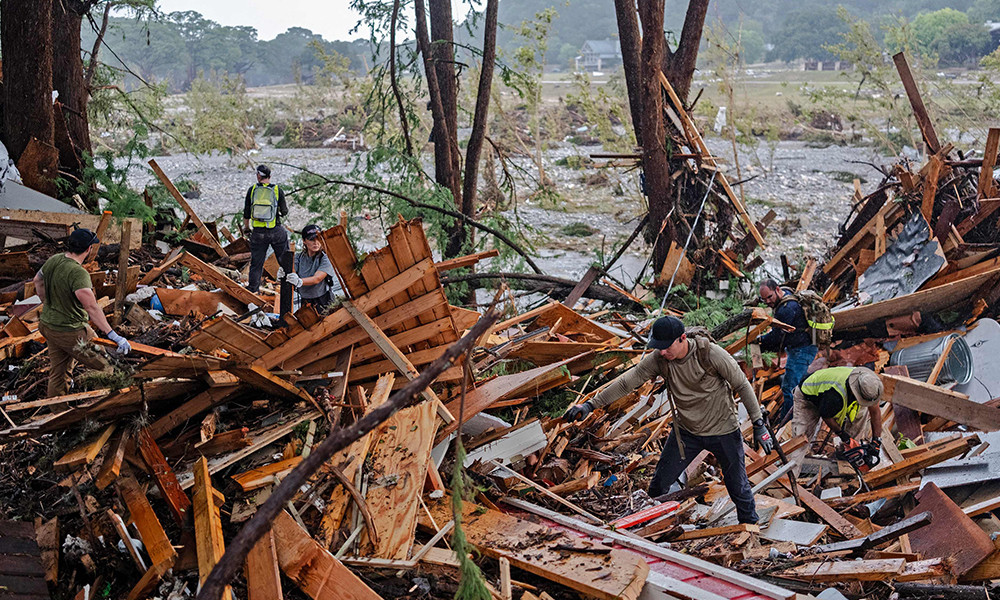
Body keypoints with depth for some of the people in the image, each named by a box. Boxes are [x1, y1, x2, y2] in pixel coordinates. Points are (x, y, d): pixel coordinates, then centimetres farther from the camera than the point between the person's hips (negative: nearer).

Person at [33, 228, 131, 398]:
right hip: (70, 332, -9)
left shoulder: (53, 260, -3)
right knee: (102, 367, 6)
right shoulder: (78, 273, -29)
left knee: (58, 372, 20)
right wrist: (113, 336, -40)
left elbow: (38, 280, 18)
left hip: (48, 325, 9)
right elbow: (91, 307, -37)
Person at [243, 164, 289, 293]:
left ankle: (253, 288, 19)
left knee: (256, 262, 13)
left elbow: (246, 214, 4)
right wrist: (286, 206, 25)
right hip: (276, 231, -1)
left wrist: (248, 228, 19)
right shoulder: (277, 190, -4)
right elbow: (284, 212, 2)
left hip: (258, 233, 1)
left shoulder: (252, 190, -1)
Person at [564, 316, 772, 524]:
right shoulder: (659, 359, -14)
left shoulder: (711, 354, -24)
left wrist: (759, 424, -12)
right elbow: (627, 381, -13)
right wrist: (591, 404, -19)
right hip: (686, 432, 3)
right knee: (658, 486, 4)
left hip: (723, 432, -3)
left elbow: (742, 386, -14)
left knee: (739, 488, 9)